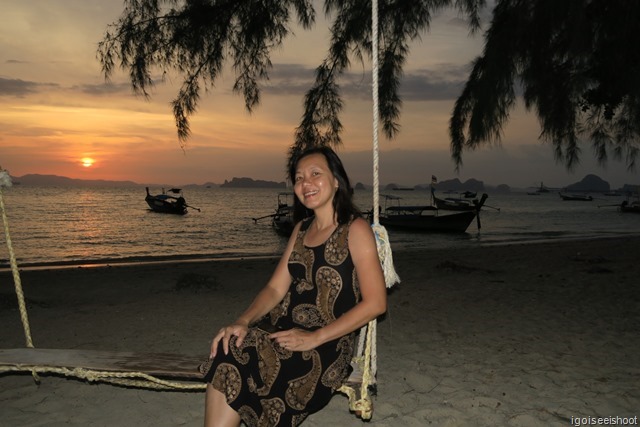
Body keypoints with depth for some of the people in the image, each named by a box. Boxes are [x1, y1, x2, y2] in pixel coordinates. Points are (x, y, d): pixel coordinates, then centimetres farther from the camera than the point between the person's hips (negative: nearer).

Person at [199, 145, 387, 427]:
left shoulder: (355, 229, -5)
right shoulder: (301, 230, 16)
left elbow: (375, 303, -12)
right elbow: (275, 288, 11)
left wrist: (314, 338, -18)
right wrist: (243, 322, -9)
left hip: (330, 342, -5)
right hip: (285, 327, 6)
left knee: (236, 369, -27)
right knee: (227, 355, -24)